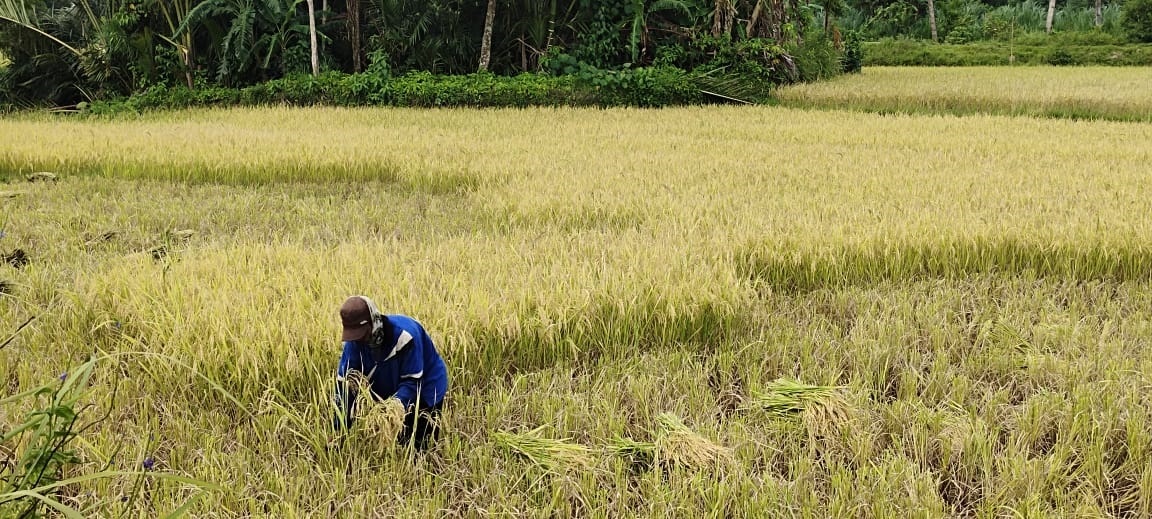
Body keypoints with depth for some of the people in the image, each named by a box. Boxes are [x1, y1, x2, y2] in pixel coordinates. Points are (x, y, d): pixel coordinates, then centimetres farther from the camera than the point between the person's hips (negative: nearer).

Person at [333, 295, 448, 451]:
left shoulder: (404, 334, -34)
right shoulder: (355, 340, -18)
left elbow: (412, 381, -27)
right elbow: (344, 383, -16)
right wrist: (340, 430, -19)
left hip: (425, 393, -5)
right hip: (389, 396, 5)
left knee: (418, 448, -4)